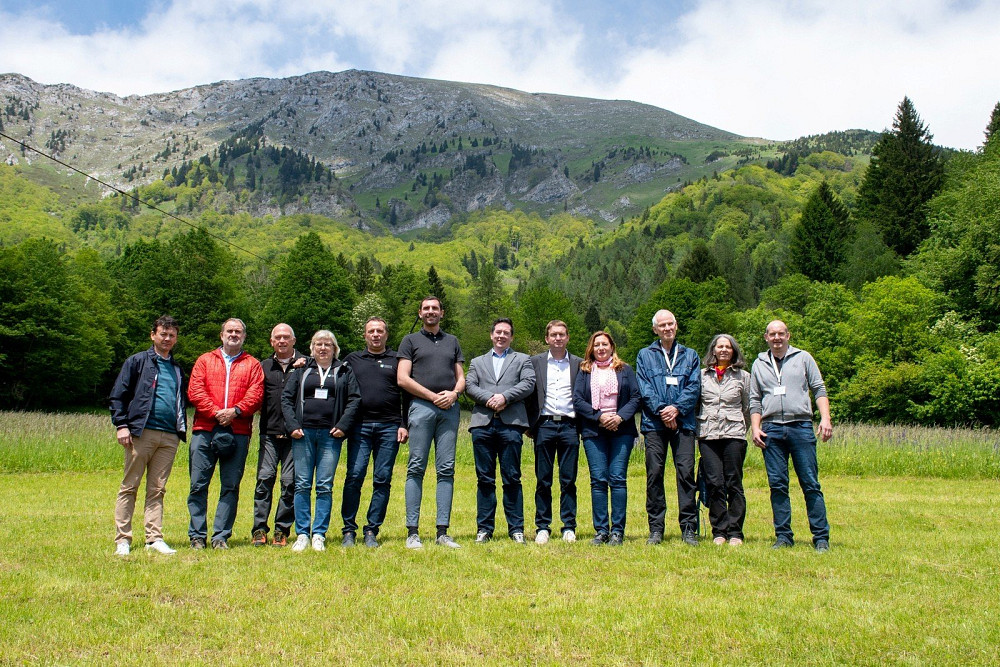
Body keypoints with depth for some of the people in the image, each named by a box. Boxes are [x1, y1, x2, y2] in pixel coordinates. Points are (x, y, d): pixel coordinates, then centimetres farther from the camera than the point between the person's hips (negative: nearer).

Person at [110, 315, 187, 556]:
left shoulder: (177, 369, 21)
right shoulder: (137, 361, 5)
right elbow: (118, 395, 1)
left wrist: (182, 429, 14)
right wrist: (121, 425, -9)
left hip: (169, 437, 4)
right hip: (142, 432, -4)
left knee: (157, 490, 6)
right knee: (129, 487, 0)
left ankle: (154, 538, 7)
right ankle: (122, 540, 5)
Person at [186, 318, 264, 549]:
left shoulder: (253, 365, 14)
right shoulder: (205, 360, 16)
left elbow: (255, 395, 1)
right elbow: (194, 391, 3)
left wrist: (235, 411, -14)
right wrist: (215, 412, -10)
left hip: (237, 433, 0)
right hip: (204, 430, 1)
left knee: (230, 486, 1)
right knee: (198, 485, 0)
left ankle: (221, 536, 7)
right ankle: (197, 535, 9)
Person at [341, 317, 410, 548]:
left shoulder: (396, 360, 13)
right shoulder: (352, 360, 16)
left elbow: (407, 395, 10)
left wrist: (404, 425, 2)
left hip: (389, 427, 0)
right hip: (360, 427, 0)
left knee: (382, 480, 0)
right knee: (354, 477, -6)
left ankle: (372, 531, 7)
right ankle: (349, 531, 2)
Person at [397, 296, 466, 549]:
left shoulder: (452, 341, 22)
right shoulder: (410, 340, 12)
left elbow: (461, 377, 18)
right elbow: (402, 379, 1)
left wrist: (454, 393, -4)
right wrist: (433, 396, -6)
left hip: (450, 408, 3)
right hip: (421, 407, -3)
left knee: (446, 469, -1)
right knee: (416, 468, -5)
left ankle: (442, 532, 2)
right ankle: (413, 531, -3)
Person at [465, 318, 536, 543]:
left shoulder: (522, 360, 17)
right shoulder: (477, 362, 23)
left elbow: (528, 384, 0)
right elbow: (469, 386, 7)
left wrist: (504, 396, -12)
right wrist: (489, 398, -10)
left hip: (510, 424, -2)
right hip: (483, 423, 2)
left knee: (512, 479, -1)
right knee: (485, 479, 4)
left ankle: (516, 529, 5)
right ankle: (484, 528, 9)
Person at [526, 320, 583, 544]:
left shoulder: (578, 364, 11)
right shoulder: (535, 362, 9)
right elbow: (528, 394, 9)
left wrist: (583, 424, 3)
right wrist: (529, 424, 3)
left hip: (569, 426, 0)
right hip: (544, 425, 0)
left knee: (568, 480, 3)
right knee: (543, 481, 2)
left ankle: (569, 527, 10)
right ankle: (542, 527, 9)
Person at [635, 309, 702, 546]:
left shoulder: (690, 355, 15)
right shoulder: (645, 355, 13)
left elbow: (694, 387, 4)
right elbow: (644, 388, 2)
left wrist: (676, 408, -11)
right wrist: (661, 410, -12)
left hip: (683, 422, 0)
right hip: (654, 423, 0)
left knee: (686, 472, -5)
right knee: (654, 474, -1)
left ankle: (689, 528, 2)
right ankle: (656, 528, 6)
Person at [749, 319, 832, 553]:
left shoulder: (803, 358, 11)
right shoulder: (759, 364, 17)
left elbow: (819, 390, 7)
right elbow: (755, 400, 17)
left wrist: (825, 419, -7)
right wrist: (755, 428, 4)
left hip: (801, 426, -2)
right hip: (772, 430, 2)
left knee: (811, 484, -3)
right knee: (777, 485, 2)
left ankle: (821, 537, 2)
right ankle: (783, 536, 9)